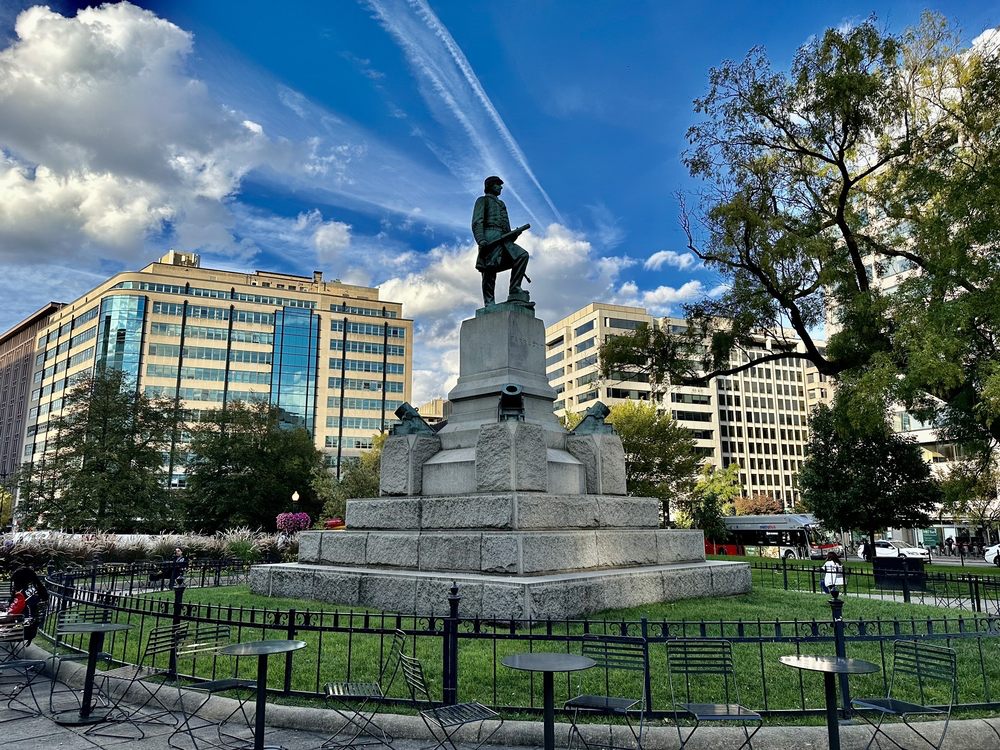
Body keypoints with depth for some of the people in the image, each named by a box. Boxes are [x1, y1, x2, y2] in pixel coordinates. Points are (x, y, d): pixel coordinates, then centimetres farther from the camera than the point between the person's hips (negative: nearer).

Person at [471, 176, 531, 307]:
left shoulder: (501, 204, 36)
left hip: (504, 239, 6)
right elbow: (477, 222, -1)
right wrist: (481, 240, -18)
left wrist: (511, 243, 19)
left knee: (522, 255, -15)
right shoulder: (483, 200, 15)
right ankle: (489, 305, -16)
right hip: (490, 237, -6)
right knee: (490, 271, -14)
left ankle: (515, 293, -21)